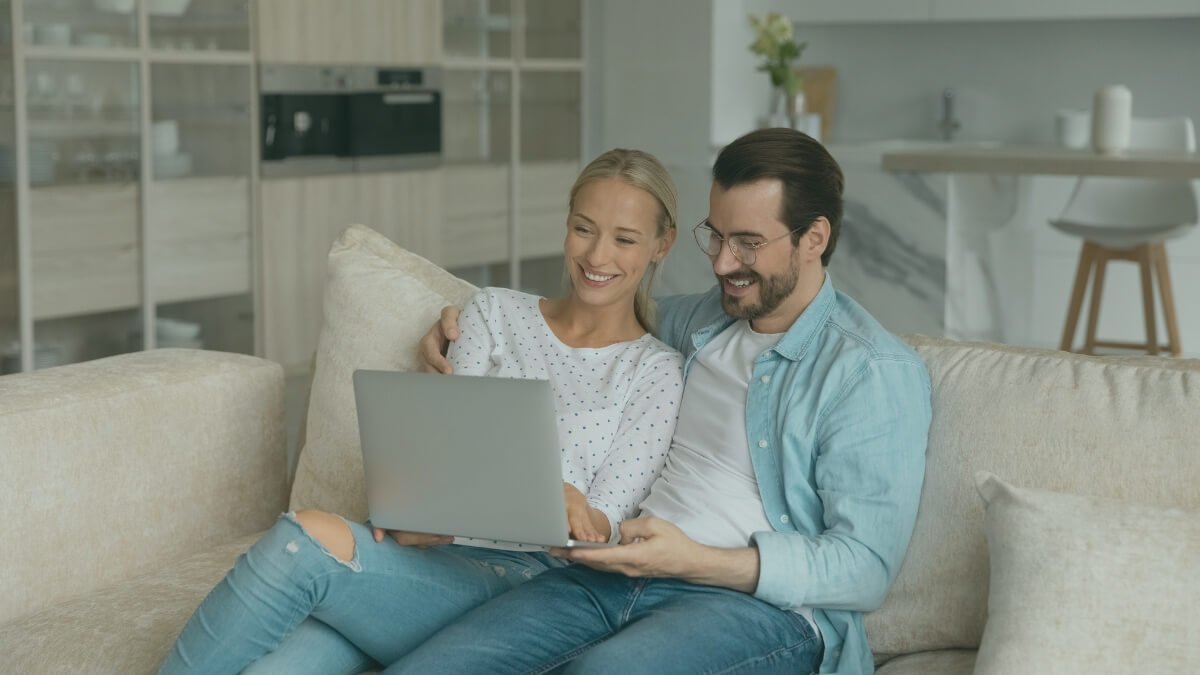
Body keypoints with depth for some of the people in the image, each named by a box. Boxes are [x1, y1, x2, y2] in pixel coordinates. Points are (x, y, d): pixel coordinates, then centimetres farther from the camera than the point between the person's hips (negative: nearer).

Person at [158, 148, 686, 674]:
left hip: (515, 577, -3)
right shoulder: (495, 312, 19)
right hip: (424, 546, 3)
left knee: (311, 536, -30)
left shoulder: (657, 371, 10)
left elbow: (602, 529, 1)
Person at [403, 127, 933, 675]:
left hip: (766, 604, -5)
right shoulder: (703, 318, 18)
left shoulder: (876, 372, -4)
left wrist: (692, 561, -21)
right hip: (624, 574, 6)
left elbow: (865, 568, -11)